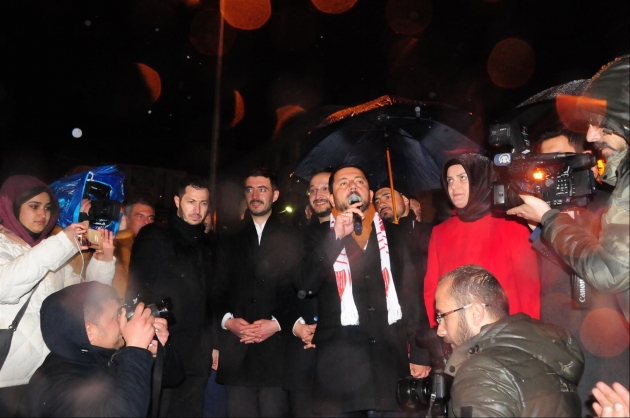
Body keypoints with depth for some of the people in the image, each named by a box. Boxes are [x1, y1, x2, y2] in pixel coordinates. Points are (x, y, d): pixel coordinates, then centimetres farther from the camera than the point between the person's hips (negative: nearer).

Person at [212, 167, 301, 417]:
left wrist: (278, 323, -13)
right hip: (236, 353, 2)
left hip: (276, 351, -2)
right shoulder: (229, 241, 16)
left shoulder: (292, 240, 7)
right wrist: (227, 320, -8)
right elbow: (217, 292, 9)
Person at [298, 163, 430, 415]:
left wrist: (419, 354, 3)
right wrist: (336, 237, -14)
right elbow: (304, 288, -8)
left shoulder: (394, 236, 11)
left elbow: (412, 295, 8)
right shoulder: (321, 238, 7)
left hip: (391, 362, 2)